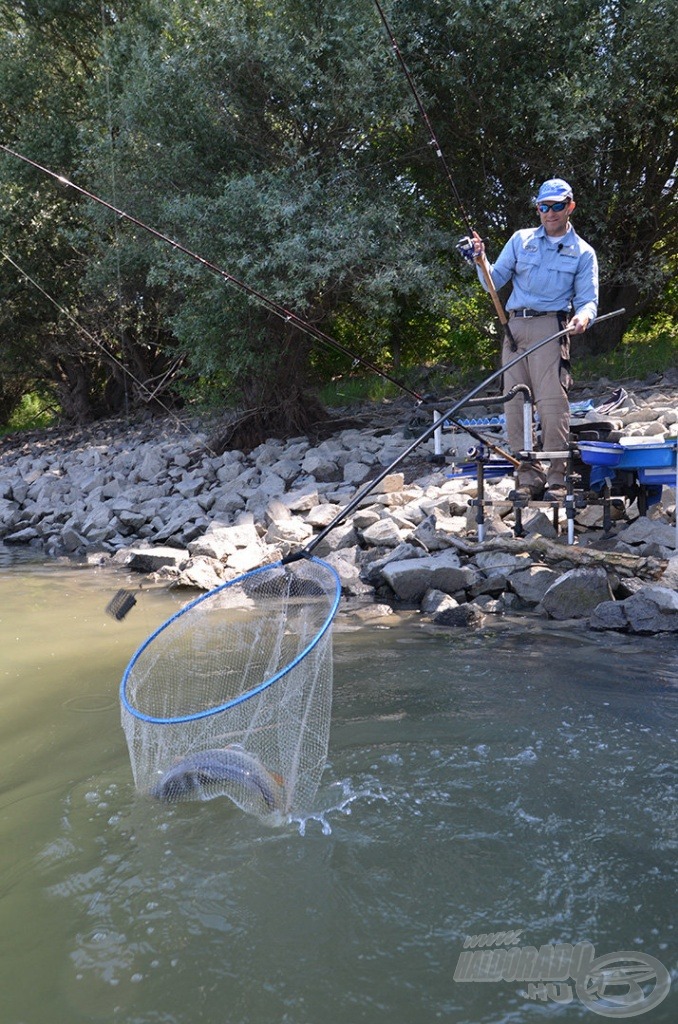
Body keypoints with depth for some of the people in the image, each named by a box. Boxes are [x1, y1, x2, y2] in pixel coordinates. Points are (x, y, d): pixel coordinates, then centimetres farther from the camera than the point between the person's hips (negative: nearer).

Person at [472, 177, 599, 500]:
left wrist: (583, 316, -18)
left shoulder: (583, 252, 11)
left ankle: (556, 477, -10)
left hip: (550, 327, -3)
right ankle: (528, 476, 5)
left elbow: (588, 299, 5)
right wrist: (482, 260, -7)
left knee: (552, 402, -14)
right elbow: (494, 282, 13)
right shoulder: (521, 240, 17)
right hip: (514, 328, 3)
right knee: (515, 404, -1)